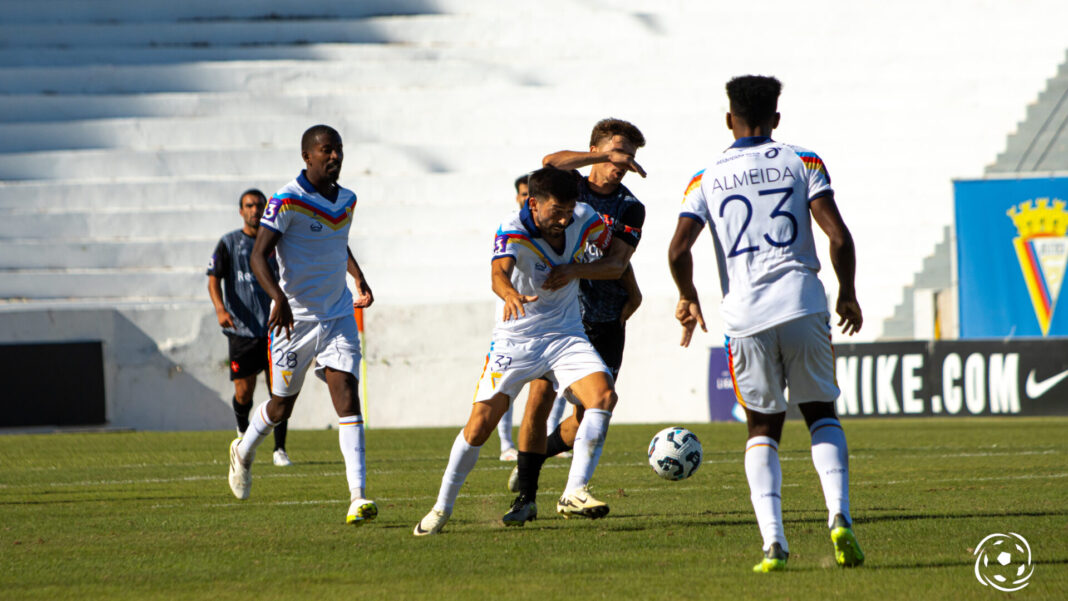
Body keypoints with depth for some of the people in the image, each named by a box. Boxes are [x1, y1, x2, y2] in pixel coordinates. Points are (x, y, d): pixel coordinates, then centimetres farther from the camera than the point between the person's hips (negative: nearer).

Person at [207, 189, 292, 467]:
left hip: (273, 327, 2)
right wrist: (220, 308, -19)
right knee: (244, 392, -2)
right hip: (242, 328, -2)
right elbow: (213, 279, -3)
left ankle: (280, 450, 1)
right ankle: (244, 431, 30)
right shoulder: (229, 243, 2)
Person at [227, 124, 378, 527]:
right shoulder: (287, 201, -13)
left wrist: (360, 281, 17)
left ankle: (358, 498, -20)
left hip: (338, 317, 4)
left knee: (347, 398, -12)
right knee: (282, 406, 10)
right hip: (295, 318, -4)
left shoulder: (347, 200, 8)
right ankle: (244, 452, 44)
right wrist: (279, 298, -34)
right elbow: (258, 256, -20)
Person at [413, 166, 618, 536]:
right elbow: (499, 273, -42)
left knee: (603, 396, -22)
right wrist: (510, 294, -61)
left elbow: (617, 252, 15)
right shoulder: (513, 231, -21)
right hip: (514, 339, -3)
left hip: (565, 336, 3)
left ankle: (574, 495, -22)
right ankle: (442, 507, 11)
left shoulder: (585, 220, -8)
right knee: (480, 425, -9)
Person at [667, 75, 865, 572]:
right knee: (821, 414, 15)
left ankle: (773, 541, -5)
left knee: (763, 428, 13)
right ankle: (839, 516, -9)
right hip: (801, 304, 0)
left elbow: (678, 249, -2)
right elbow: (838, 236, -3)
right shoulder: (801, 163, 7)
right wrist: (847, 296, 11)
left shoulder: (707, 178, 8)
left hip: (745, 316, 1)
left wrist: (688, 299, 16)